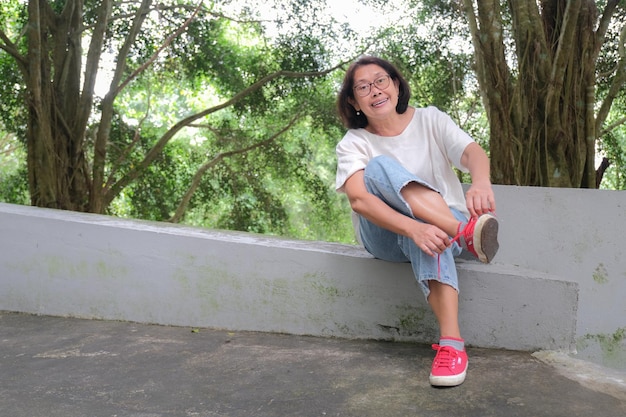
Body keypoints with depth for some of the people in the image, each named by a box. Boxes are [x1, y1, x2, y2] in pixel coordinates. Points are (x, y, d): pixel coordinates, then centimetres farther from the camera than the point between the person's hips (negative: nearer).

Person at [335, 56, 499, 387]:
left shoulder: (430, 120, 0)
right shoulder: (353, 144, -4)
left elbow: (472, 151, -20)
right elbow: (358, 199, -24)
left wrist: (481, 182, -46)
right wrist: (414, 227, -43)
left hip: (442, 228, 0)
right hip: (386, 237, 0)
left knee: (427, 234, -39)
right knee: (379, 167, -29)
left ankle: (451, 342, -48)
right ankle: (466, 234, -46)